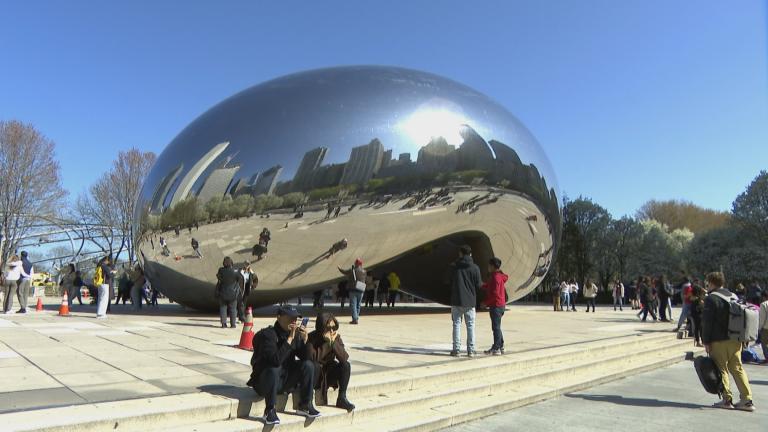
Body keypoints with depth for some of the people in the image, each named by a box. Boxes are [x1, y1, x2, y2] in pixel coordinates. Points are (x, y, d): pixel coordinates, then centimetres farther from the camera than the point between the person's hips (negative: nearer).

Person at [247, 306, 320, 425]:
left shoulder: (295, 334, -1)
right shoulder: (267, 334, -20)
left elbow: (305, 357, -3)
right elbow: (276, 360, -34)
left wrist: (304, 339, -17)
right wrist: (289, 338, -32)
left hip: (287, 379, 6)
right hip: (265, 381, -6)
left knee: (308, 364, -12)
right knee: (273, 369, -36)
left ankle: (305, 405, -2)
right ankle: (269, 411, -23)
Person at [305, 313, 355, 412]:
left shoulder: (337, 337, -6)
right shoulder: (311, 338, -18)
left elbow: (344, 358, -18)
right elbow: (313, 359, -34)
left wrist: (334, 342, -27)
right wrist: (327, 342, -32)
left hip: (328, 374, 4)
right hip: (314, 373, -4)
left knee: (346, 365, -18)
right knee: (315, 366, -35)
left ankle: (342, 398, -11)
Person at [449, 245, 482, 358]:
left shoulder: (453, 266, -4)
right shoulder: (475, 267, -4)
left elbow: (447, 282, 3)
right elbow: (478, 285, -2)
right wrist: (482, 283, 21)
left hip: (456, 300, 0)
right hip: (470, 301, 0)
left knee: (457, 325, 7)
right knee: (470, 326, 7)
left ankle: (456, 349, 6)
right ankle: (471, 350, 7)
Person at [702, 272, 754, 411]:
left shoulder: (711, 298, -11)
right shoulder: (734, 296, 14)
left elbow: (707, 322, -14)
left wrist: (706, 341, -9)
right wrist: (739, 337, 21)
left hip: (719, 342, -7)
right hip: (736, 340, 7)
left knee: (721, 370, 1)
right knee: (737, 369, 11)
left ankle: (727, 400, 3)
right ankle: (747, 400, 9)